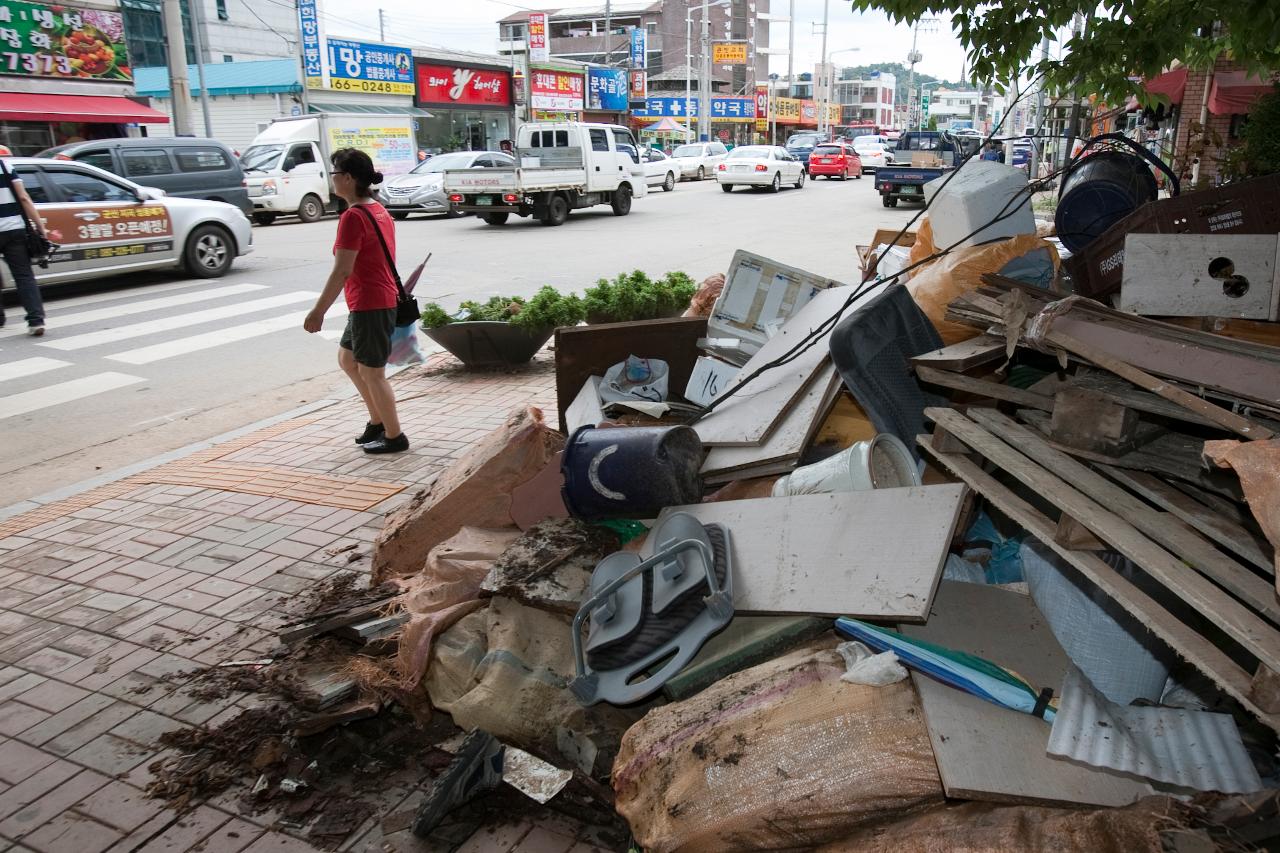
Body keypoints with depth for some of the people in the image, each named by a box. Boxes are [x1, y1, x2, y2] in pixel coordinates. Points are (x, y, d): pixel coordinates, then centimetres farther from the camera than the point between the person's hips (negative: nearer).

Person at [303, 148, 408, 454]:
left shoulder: (353, 216, -18)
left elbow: (342, 271, -22)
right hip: (384, 299, 10)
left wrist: (318, 311, -17)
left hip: (369, 305, -10)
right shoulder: (378, 210, 10)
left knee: (371, 372, 3)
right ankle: (378, 420, 29)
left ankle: (394, 436, 14)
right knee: (347, 358, 22)